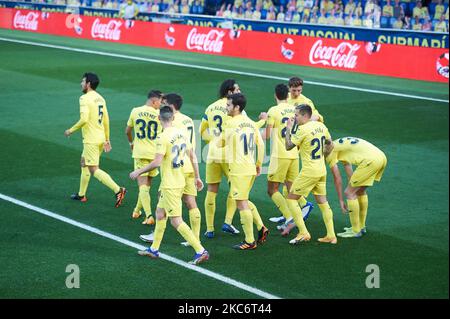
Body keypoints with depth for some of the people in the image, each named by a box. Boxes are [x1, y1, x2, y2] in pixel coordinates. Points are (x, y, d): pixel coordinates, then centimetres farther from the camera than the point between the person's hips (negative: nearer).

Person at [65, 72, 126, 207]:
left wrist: (71, 130, -12)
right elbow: (106, 120, 15)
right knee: (84, 163, 22)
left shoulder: (85, 98, -14)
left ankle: (118, 190, -18)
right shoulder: (100, 98, 11)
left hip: (91, 139, -9)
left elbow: (84, 119, -25)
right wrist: (107, 140, 20)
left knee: (94, 170, -7)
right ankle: (81, 194, 30)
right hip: (101, 138, 9)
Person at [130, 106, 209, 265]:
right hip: (179, 182, 9)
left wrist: (138, 172, -13)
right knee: (160, 213, 20)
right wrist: (197, 177, 20)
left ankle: (200, 251, -8)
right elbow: (193, 157, 11)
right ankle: (154, 249, 29)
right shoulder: (181, 133, 5)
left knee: (176, 221, -5)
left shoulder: (163, 137, -19)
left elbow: (157, 162, -25)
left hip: (169, 185, -9)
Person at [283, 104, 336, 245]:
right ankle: (331, 236, 14)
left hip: (309, 171, -8)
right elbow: (329, 142, 19)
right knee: (322, 201, 14)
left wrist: (288, 129, -2)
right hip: (322, 170, 8)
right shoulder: (321, 126, 5)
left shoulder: (303, 129, -18)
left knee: (291, 199, 2)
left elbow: (288, 146, -11)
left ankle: (303, 233, -5)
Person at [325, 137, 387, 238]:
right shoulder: (340, 146, 29)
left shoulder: (330, 150, 4)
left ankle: (355, 231, 7)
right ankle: (361, 226, 35)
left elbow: (337, 178, 4)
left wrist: (341, 200, 10)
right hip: (382, 157, 9)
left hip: (371, 160, -9)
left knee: (349, 193, 2)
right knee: (360, 191, 25)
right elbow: (350, 173, 32)